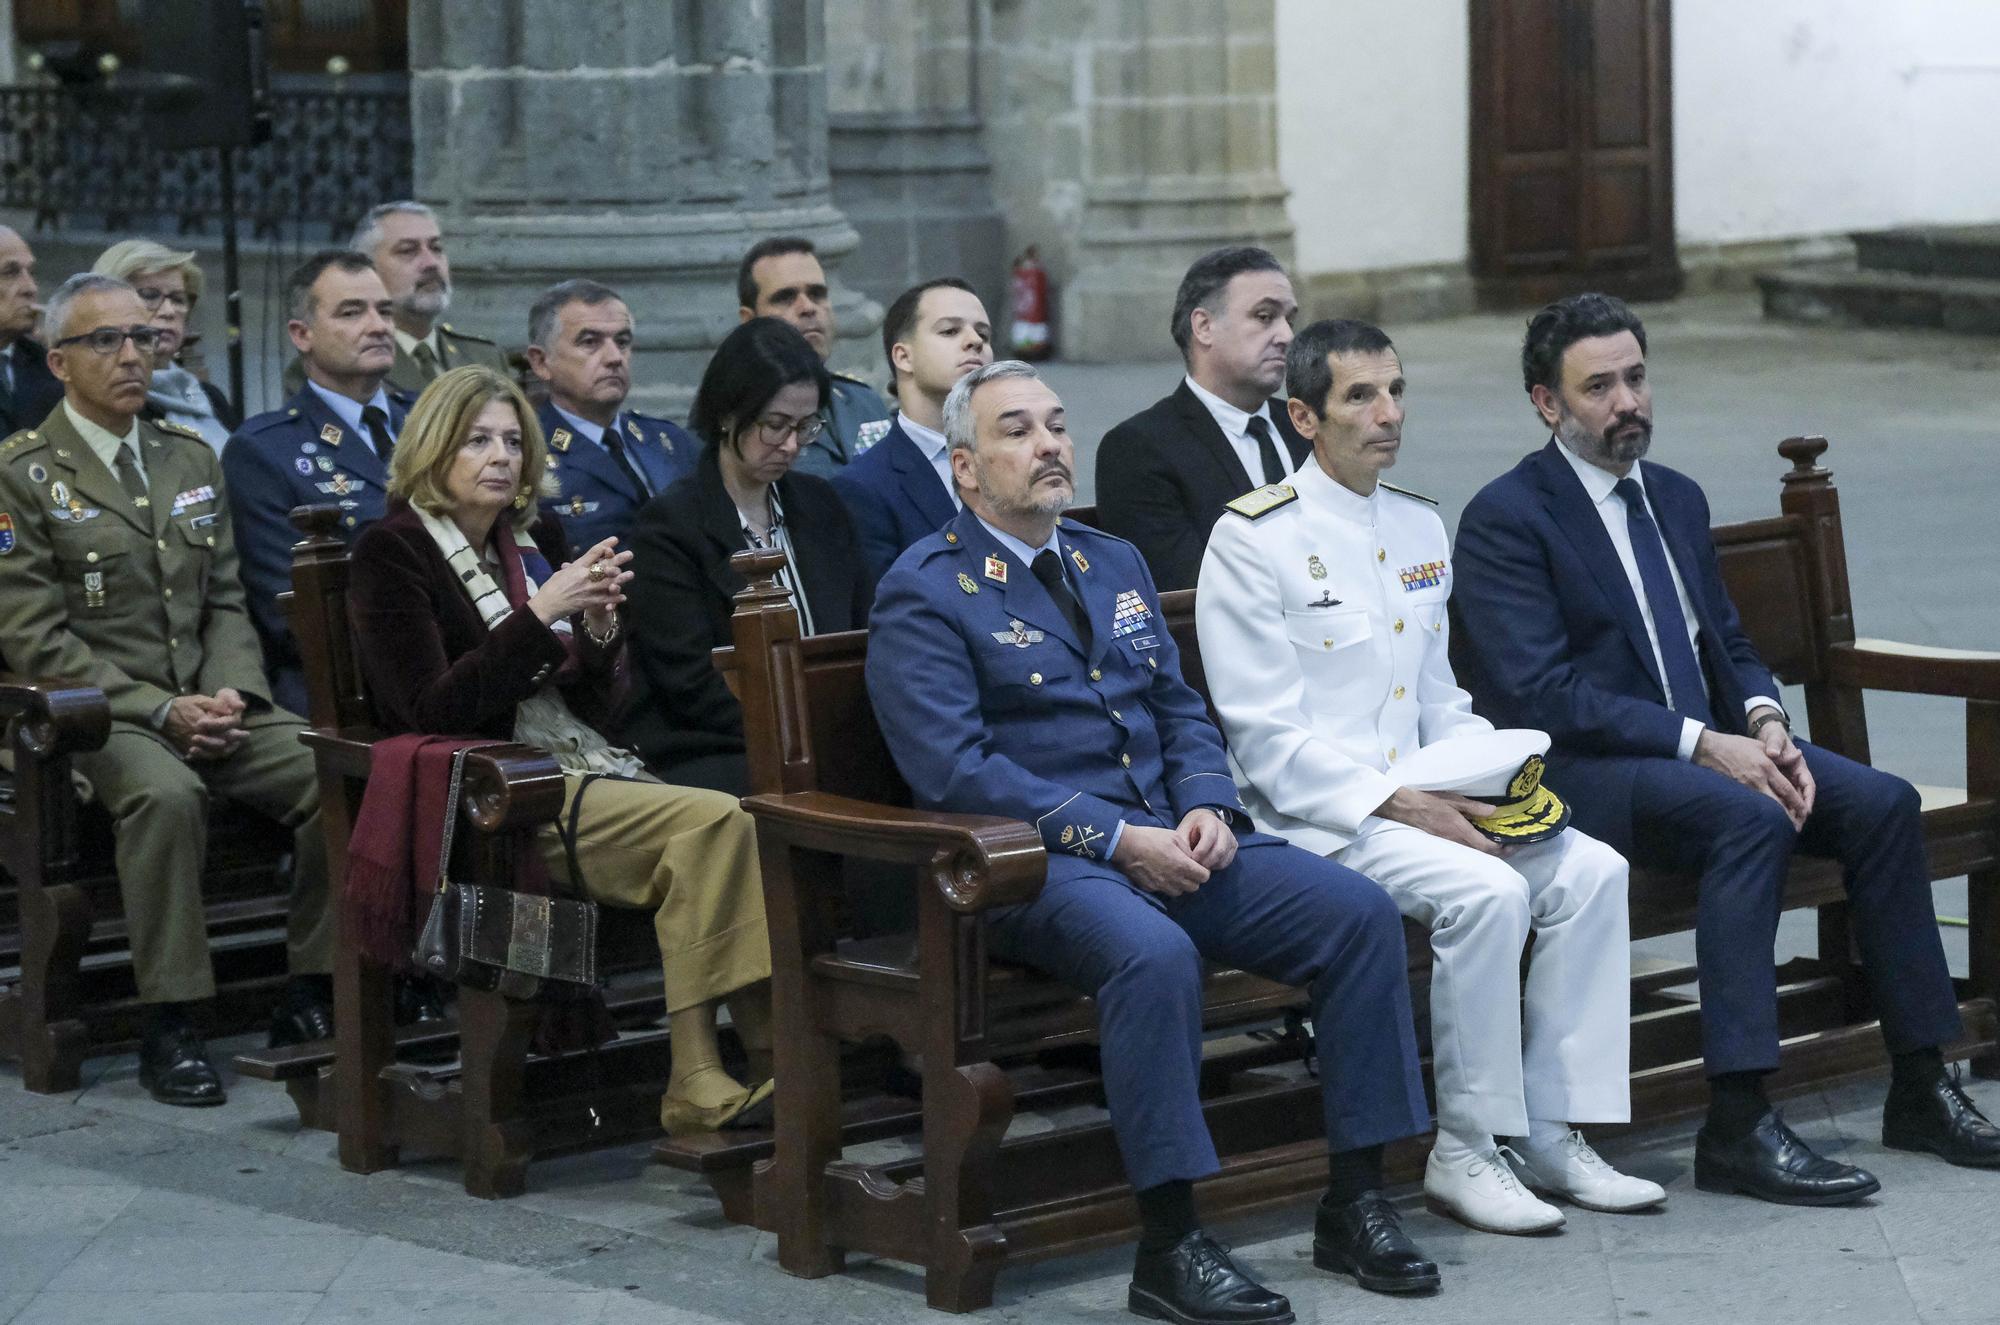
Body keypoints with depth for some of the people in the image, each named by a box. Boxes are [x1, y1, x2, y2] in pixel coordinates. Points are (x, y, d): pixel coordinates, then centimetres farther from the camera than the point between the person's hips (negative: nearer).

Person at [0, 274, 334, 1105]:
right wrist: (160, 711, -17)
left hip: (207, 703, 5)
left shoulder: (191, 460, 17)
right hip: (94, 716, -5)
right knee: (165, 793, -38)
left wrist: (230, 693, -5)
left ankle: (311, 999, -11)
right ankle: (168, 1027, -29)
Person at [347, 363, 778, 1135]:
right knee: (711, 822, -28)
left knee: (727, 833, -25)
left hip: (583, 768, 7)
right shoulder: (393, 553, 0)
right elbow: (433, 709, -11)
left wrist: (599, 627, -3)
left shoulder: (537, 540, 18)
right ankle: (697, 1082, -30)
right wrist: (539, 615, -17)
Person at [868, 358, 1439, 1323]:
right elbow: (954, 769, -14)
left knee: (1359, 911, -12)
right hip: (1034, 863, -7)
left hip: (1168, 842, 7)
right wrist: (1116, 840, -18)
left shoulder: (1115, 564, 20)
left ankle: (1354, 1204, -5)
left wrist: (1207, 808, -3)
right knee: (1153, 954, -37)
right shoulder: (923, 594, -4)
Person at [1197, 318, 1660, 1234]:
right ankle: (1465, 1152, -16)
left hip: (1425, 796, 7)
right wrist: (1401, 805, -20)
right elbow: (1265, 737, -13)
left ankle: (1552, 1134, -9)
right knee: (1485, 891, -29)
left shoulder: (1421, 528, 15)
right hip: (1310, 815, -7)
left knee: (1590, 870, -14)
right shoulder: (1254, 539, -8)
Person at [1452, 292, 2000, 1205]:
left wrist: (1766, 725, -6)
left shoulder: (1676, 498, 17)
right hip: (1577, 769, -8)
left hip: (1705, 744, 8)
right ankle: (1738, 1130, -35)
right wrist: (1702, 746, -23)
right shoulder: (1505, 519, -9)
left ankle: (1921, 1089, -5)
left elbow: (1729, 645, 18)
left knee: (1882, 802, -13)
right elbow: (1540, 693, -18)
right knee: (1751, 820, -33)